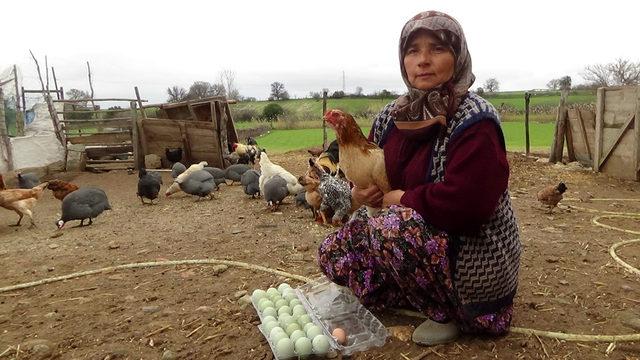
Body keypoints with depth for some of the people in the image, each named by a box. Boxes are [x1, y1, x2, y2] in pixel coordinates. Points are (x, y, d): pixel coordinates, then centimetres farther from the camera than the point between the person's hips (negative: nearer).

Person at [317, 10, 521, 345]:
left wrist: (398, 199, -20)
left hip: (476, 255, -7)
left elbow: (465, 203, -32)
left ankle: (449, 313, -6)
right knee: (333, 254, 3)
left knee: (393, 228, -34)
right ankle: (428, 295, 8)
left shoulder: (474, 120, -20)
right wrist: (359, 192, -10)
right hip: (420, 239, 8)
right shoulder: (392, 115, 2)